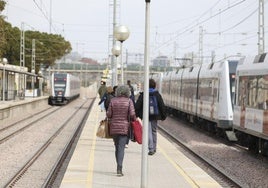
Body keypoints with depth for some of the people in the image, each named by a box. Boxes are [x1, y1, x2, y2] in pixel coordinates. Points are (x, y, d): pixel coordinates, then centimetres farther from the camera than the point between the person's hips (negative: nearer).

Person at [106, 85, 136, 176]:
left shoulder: (113, 100, 0)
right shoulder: (129, 101, -6)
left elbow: (108, 114, -1)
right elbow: (132, 114, -12)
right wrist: (134, 120, 8)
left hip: (114, 127, 2)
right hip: (124, 127, -2)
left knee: (117, 148, 15)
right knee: (121, 148, -4)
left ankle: (119, 168, 21)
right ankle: (119, 168, -16)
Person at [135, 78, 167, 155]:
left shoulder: (142, 95, -4)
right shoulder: (157, 95, 0)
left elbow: (137, 106, -4)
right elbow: (162, 106, 2)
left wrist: (136, 115, 3)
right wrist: (163, 116, 10)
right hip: (155, 116, 2)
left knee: (148, 132, -2)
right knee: (154, 131, 16)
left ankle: (151, 148, -13)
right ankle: (154, 148, 24)